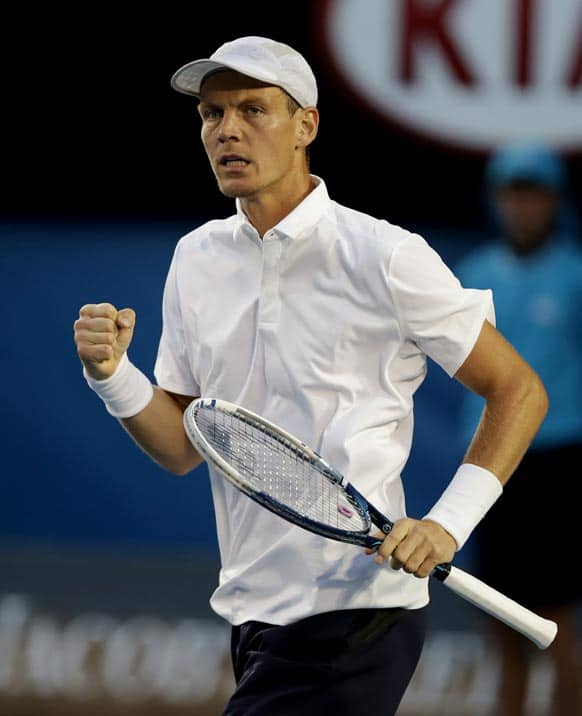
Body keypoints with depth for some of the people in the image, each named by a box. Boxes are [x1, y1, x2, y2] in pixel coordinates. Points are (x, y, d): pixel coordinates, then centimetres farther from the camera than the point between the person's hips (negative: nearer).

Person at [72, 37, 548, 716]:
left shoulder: (385, 257, -9)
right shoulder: (196, 258, 9)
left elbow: (518, 391, -4)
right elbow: (183, 447, 12)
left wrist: (447, 525, -14)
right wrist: (112, 374, -7)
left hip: (352, 617, -7)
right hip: (253, 618, 7)